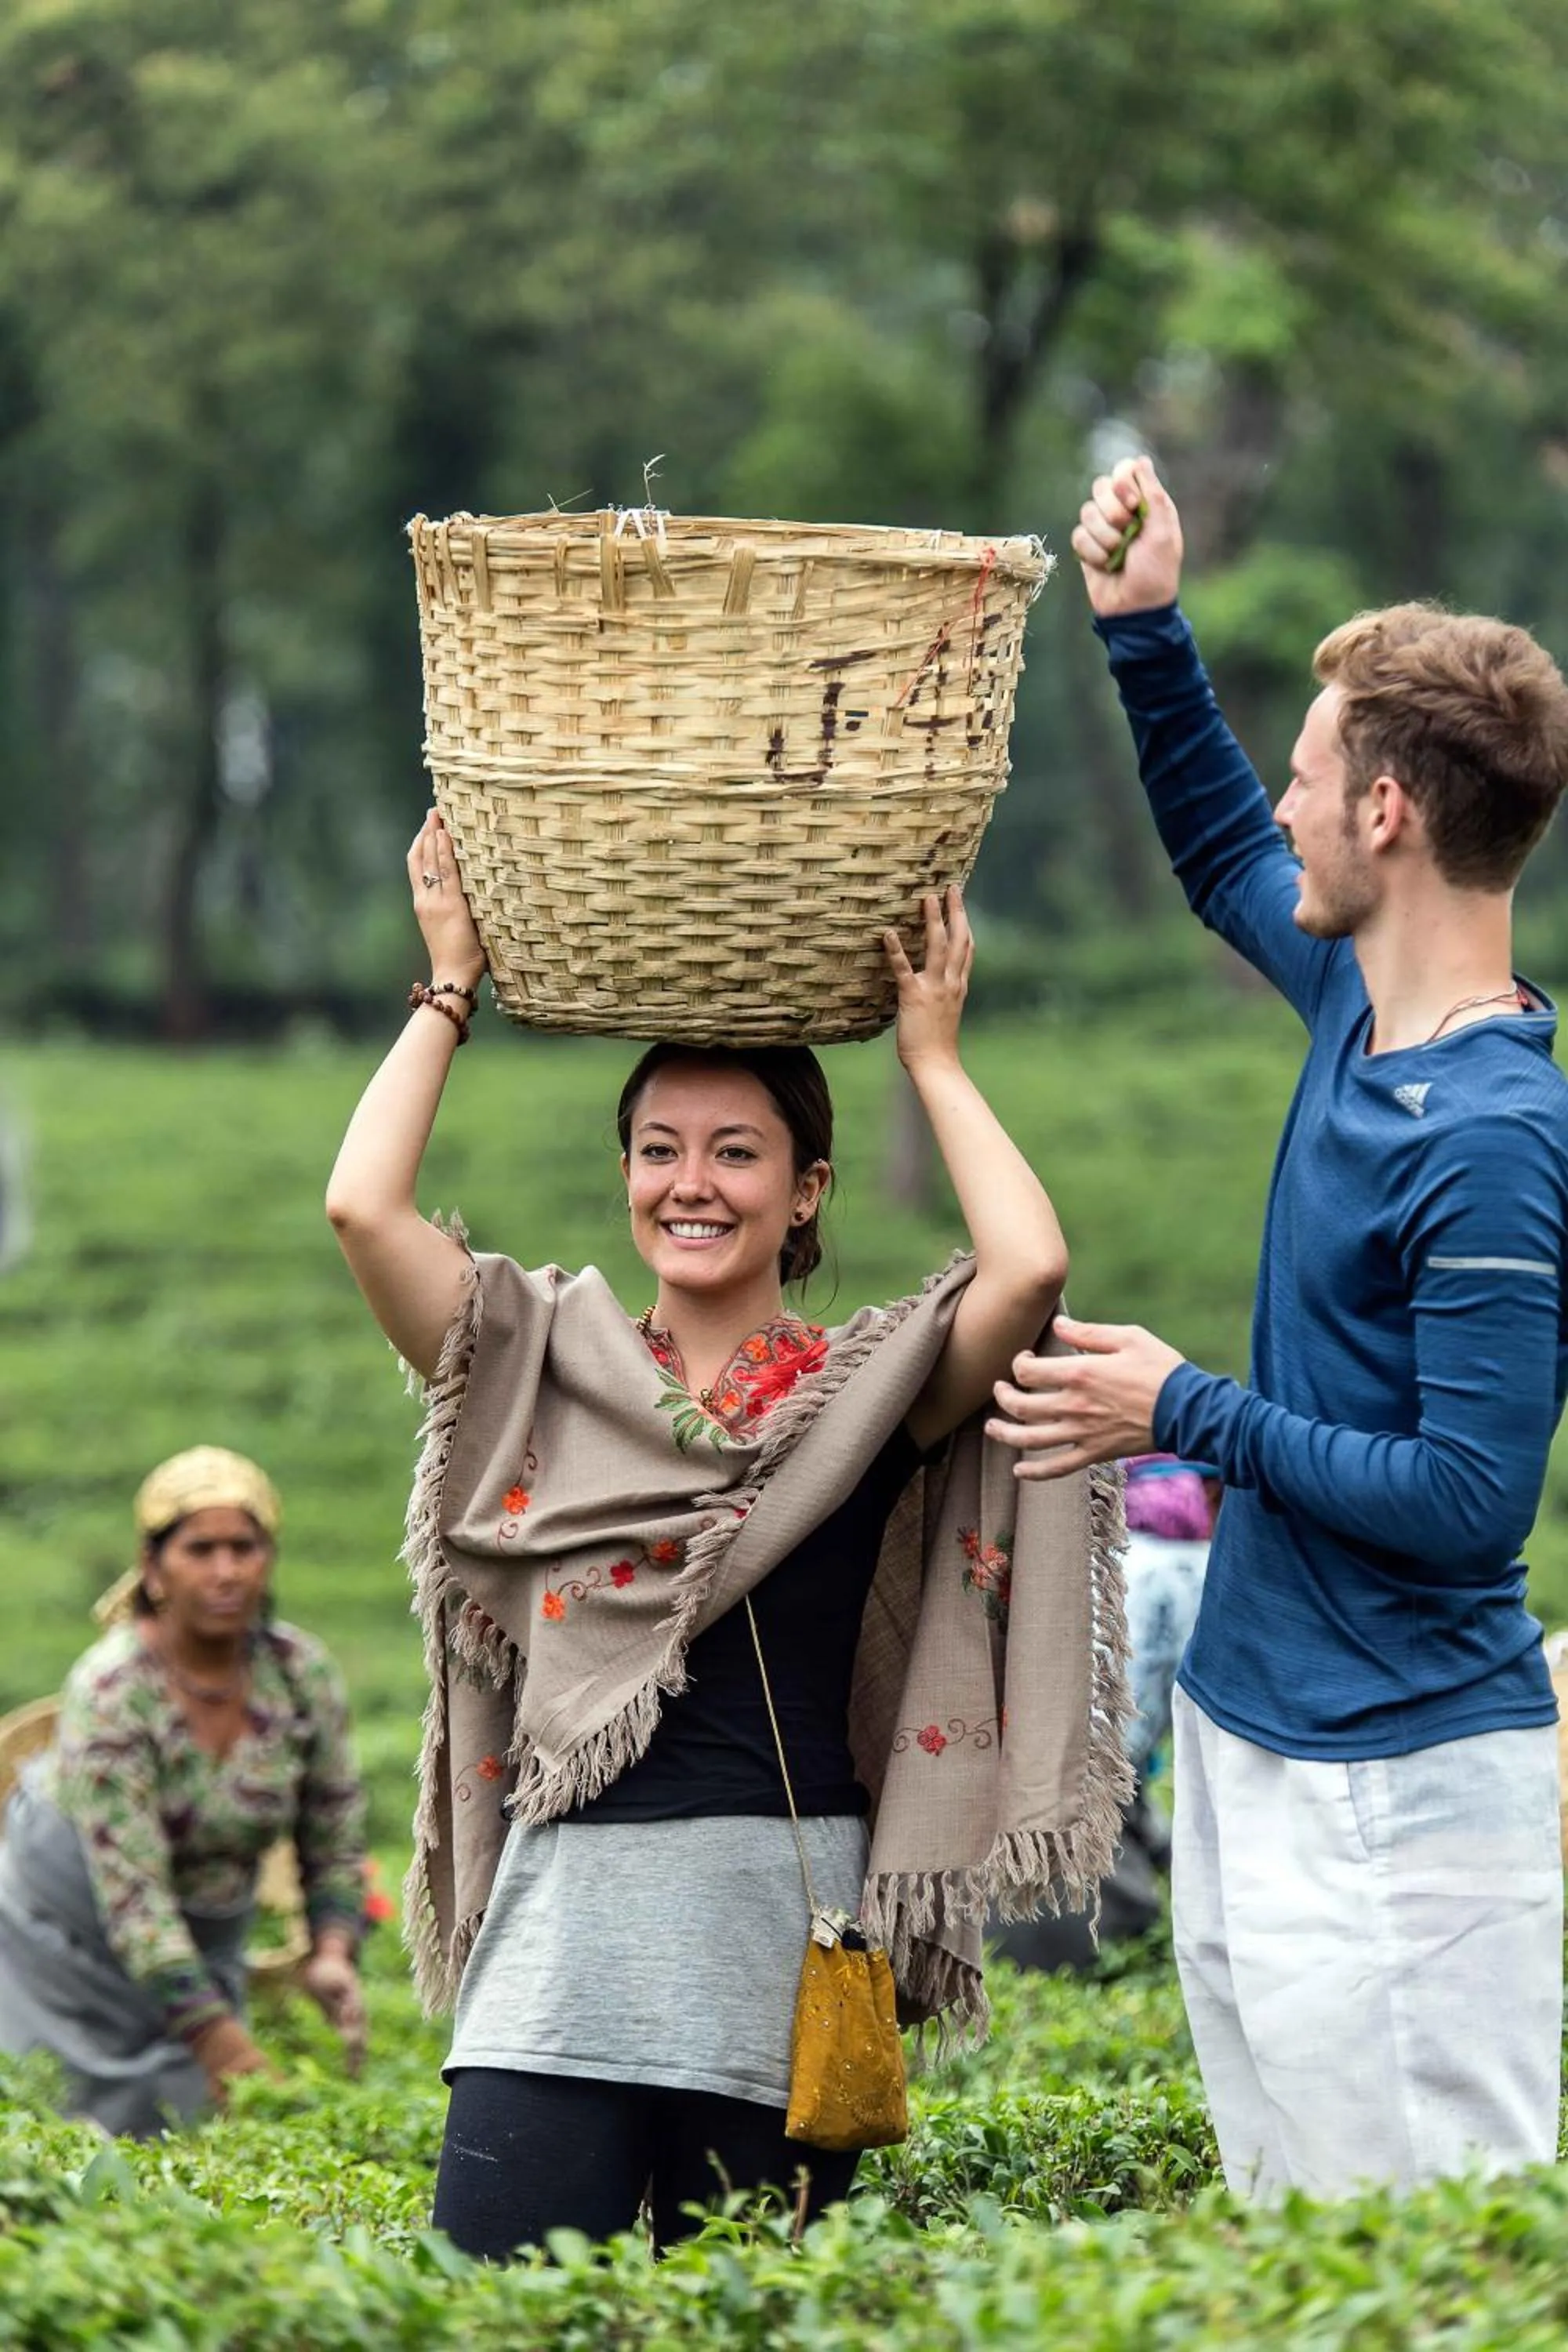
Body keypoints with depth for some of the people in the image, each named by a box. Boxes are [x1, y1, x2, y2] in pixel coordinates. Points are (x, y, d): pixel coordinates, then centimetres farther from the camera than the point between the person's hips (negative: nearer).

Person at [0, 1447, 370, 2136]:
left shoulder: (302, 1672, -10)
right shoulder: (110, 1689, -26)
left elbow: (335, 1838, 2)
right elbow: (132, 1892, -29)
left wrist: (331, 1951, -17)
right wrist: (222, 2041, -33)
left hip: (208, 1943, 5)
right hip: (69, 1936, -5)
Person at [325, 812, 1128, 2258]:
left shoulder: (869, 1388, 6)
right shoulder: (550, 1365, 9)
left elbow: (1028, 1271, -13)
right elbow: (363, 1207, -4)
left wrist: (931, 1055, 0)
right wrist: (450, 988, 6)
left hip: (788, 1921, 0)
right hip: (570, 1914, 0)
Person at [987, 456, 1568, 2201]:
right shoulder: (1360, 1003, 7)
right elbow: (1227, 863, 30)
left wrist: (1187, 1416, -14)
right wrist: (1145, 633, 21)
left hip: (1403, 1780, -10)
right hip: (1255, 1734, 10)